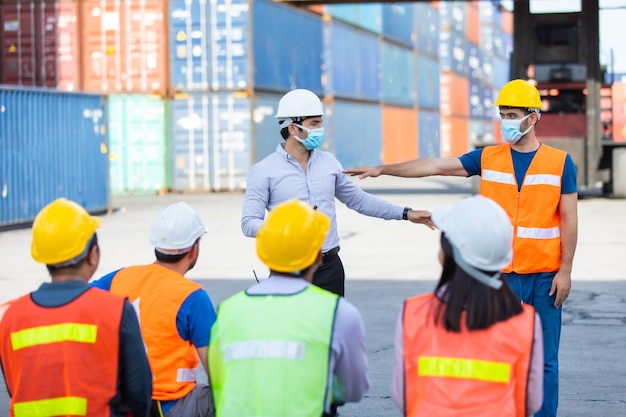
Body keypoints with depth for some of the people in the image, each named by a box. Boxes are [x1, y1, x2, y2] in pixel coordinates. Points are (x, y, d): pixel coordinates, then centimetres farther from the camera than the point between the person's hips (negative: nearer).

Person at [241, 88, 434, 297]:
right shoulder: (264, 170, -4)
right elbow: (249, 222, -9)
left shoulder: (328, 162, 10)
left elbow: (358, 199, 19)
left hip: (330, 266, 4)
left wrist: (405, 213, 16)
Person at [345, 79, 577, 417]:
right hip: (501, 275, 2)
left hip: (545, 275, -2)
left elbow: (569, 220, 0)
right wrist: (383, 169, -7)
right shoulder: (488, 158, 5)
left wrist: (565, 271, -5)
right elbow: (435, 166, 0)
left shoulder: (560, 162, 0)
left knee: (545, 360, 3)